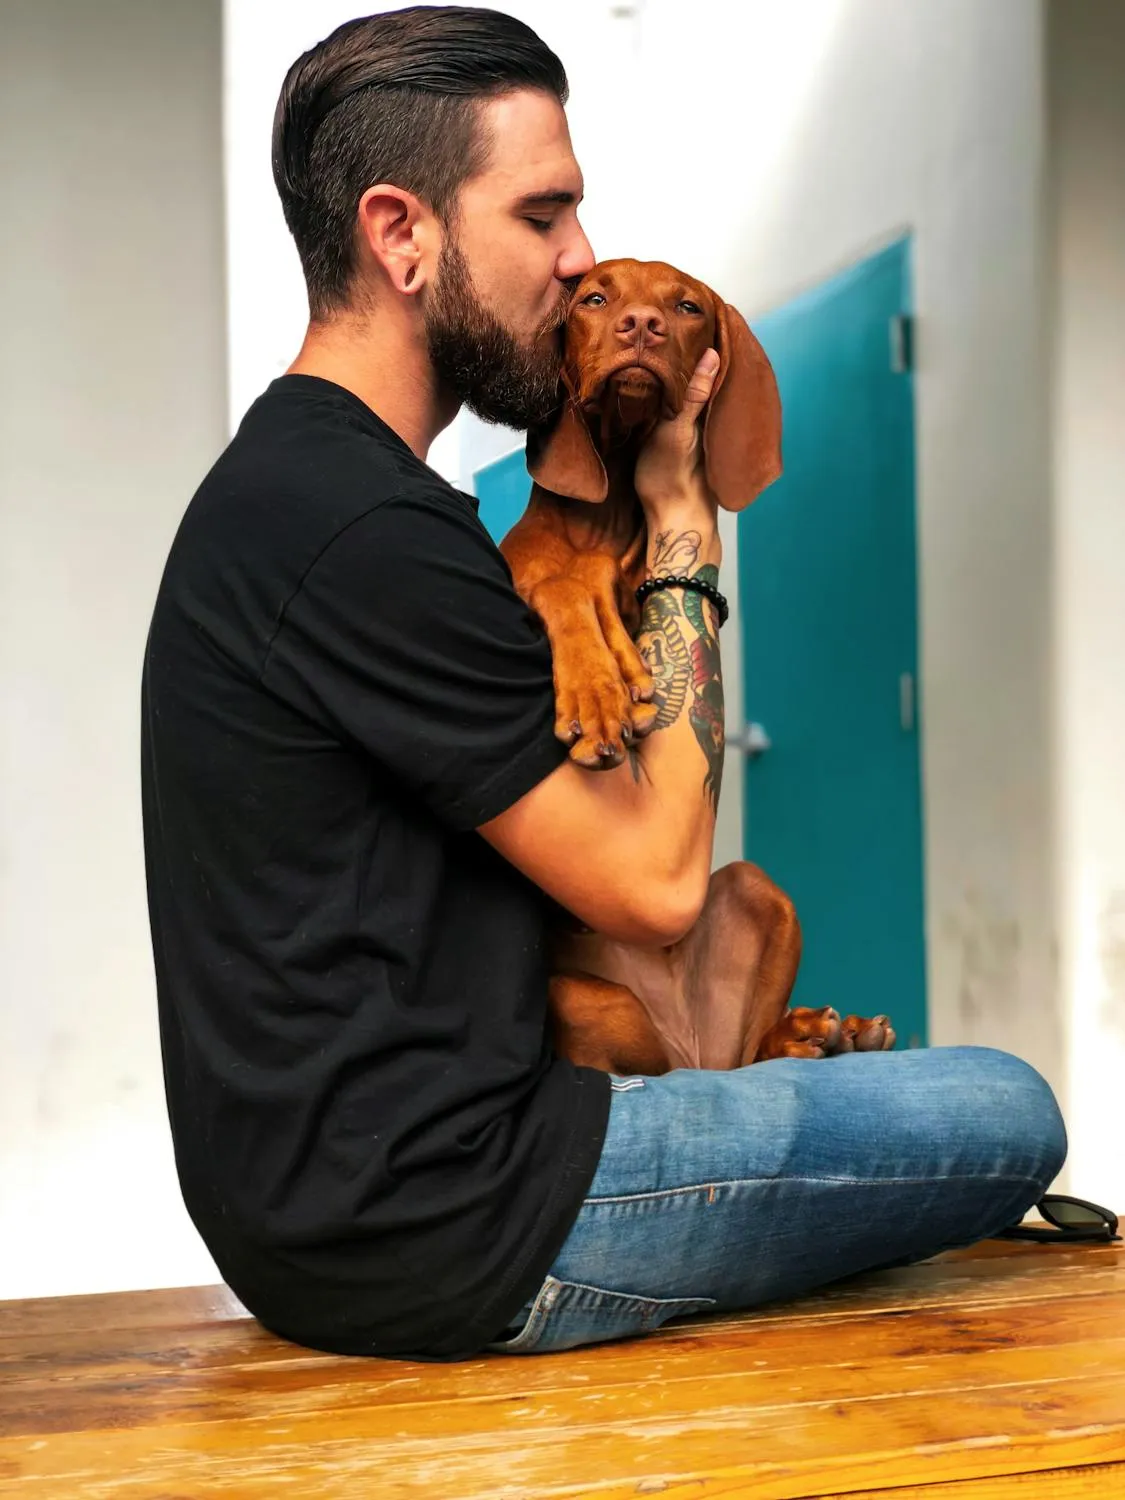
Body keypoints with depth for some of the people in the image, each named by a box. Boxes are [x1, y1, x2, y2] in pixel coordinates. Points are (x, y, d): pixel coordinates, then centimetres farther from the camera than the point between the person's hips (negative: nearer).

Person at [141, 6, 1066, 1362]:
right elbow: (655, 879, -15)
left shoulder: (288, 480, 12)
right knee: (1009, 1118, -2)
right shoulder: (365, 531, -21)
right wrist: (682, 519, -7)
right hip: (430, 1232, -10)